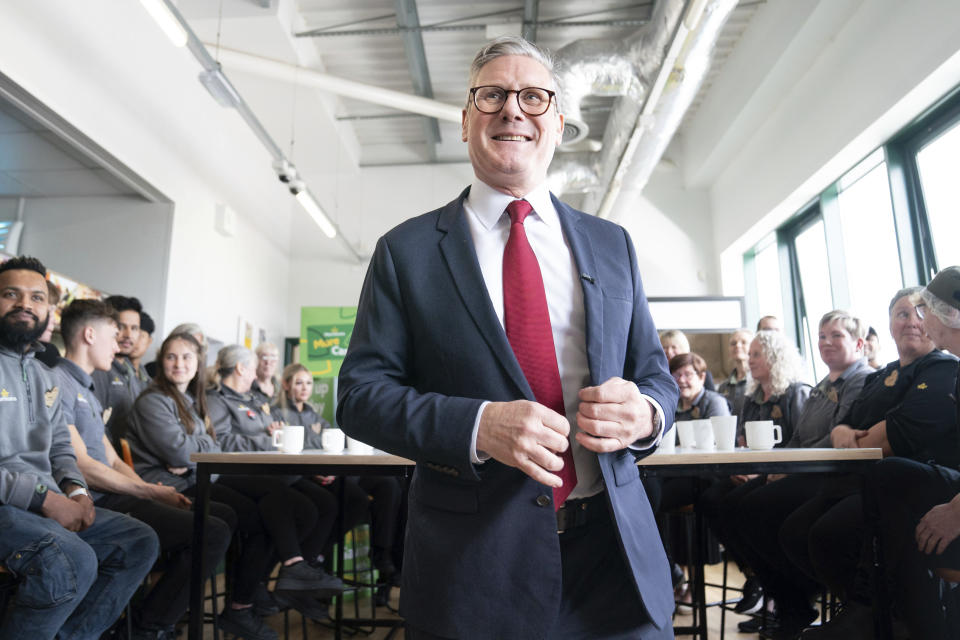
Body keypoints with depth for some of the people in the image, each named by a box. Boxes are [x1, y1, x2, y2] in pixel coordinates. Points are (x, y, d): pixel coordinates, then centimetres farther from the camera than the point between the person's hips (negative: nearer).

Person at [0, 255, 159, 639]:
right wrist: (44, 498, -19)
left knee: (140, 542, 0)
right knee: (74, 561, -32)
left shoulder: (46, 378, 18)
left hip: (50, 504, 8)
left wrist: (74, 490, 0)